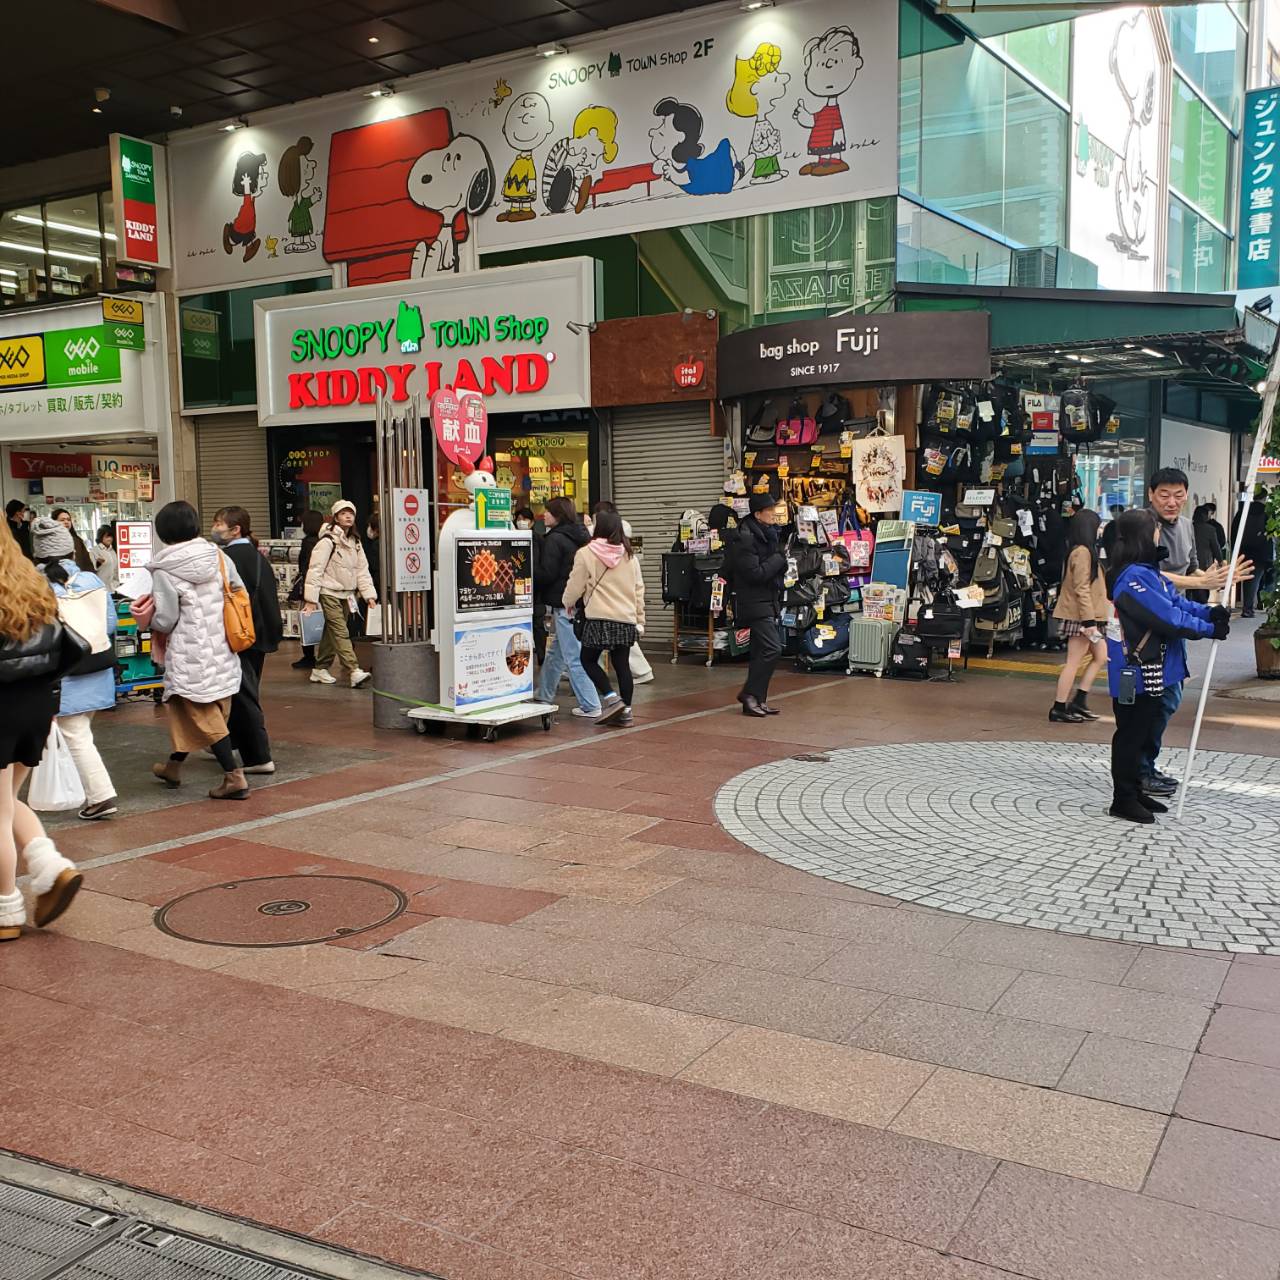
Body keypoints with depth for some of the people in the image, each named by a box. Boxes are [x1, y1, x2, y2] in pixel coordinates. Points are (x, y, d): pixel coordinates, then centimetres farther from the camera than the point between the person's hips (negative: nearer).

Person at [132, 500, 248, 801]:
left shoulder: (165, 571, -15)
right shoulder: (218, 557, -1)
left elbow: (165, 621, -14)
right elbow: (240, 594, 4)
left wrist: (146, 617, 7)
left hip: (190, 655, -6)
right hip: (221, 651, 6)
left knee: (203, 716, 1)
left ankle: (234, 777, -4)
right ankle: (174, 765, 34)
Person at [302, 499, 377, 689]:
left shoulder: (355, 543, 12)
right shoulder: (328, 541, -11)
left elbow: (362, 570, 12)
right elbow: (315, 569, -14)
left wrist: (369, 595, 1)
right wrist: (311, 599, -18)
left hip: (346, 594, 7)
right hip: (329, 593, -7)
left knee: (331, 634, 13)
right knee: (340, 632, -13)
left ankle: (320, 670, 24)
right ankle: (354, 672, -22)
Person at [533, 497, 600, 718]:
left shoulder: (555, 539, -12)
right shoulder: (581, 536, 13)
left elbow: (546, 574, -14)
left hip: (564, 604, -9)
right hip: (582, 602, 9)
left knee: (574, 657, -5)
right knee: (556, 652, 20)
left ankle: (590, 706, -6)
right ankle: (544, 695, 31)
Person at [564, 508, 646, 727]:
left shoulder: (586, 553, -5)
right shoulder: (629, 555, 9)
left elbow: (575, 585, 1)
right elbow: (639, 589, 12)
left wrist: (568, 603, 21)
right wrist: (639, 620, 18)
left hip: (599, 618, -5)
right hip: (626, 619, 5)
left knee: (588, 660, 9)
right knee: (622, 664, 9)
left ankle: (611, 698, -5)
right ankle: (625, 710, 9)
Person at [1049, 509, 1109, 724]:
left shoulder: (1085, 551, 15)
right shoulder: (1082, 552, -15)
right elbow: (1082, 589, -20)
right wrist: (1089, 621, -23)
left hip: (1085, 616, 10)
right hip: (1080, 617, -10)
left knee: (1101, 656, 12)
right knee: (1074, 662, -6)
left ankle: (1078, 701, 13)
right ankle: (1059, 709, -2)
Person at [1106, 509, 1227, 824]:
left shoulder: (1149, 572, 11)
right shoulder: (1132, 577, -21)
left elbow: (1177, 601, 10)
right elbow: (1167, 617, -23)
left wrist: (1209, 611, -7)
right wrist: (1209, 629, -14)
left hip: (1154, 671, 10)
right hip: (1135, 673, -10)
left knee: (1146, 732, 18)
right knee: (1131, 733, 0)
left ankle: (1136, 790, 29)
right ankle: (1123, 799, 9)